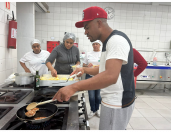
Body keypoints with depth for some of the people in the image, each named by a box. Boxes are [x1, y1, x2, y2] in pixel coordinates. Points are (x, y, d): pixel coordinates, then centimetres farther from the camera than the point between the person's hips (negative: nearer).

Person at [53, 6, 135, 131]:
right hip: (113, 101, 9)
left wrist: (74, 87, -36)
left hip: (117, 104, -9)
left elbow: (110, 76, -34)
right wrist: (85, 69, 6)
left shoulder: (117, 40, -21)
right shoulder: (108, 42, 12)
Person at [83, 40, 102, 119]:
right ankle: (93, 110, 24)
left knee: (98, 95, 9)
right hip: (90, 76, 1)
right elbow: (84, 65, 10)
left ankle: (97, 109, 32)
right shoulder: (88, 54, 7)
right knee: (91, 95, 3)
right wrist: (87, 65, -12)